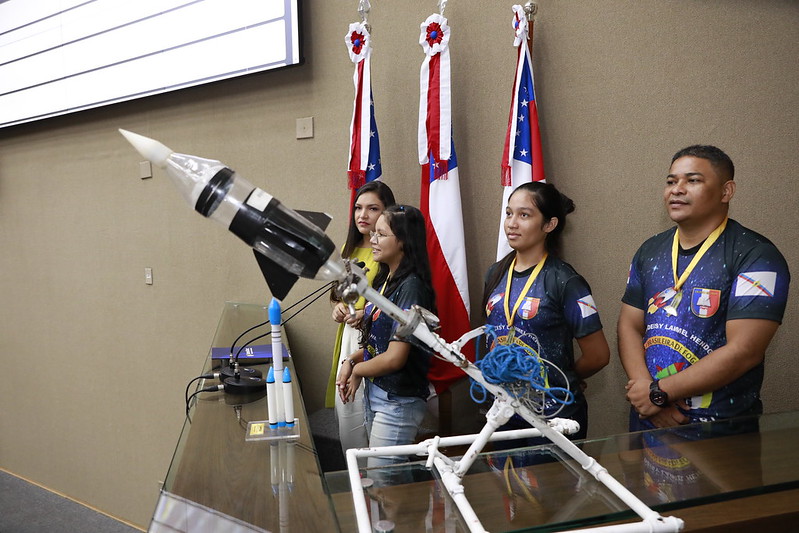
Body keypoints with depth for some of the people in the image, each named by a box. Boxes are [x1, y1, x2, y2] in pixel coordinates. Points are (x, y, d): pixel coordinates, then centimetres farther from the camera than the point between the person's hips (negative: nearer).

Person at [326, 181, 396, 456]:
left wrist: (368, 314, -22)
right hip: (348, 338, 8)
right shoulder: (350, 248, 13)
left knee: (359, 418, -7)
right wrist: (338, 306, 5)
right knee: (344, 410, 11)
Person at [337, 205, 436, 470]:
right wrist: (352, 361, -1)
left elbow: (395, 357, -20)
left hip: (398, 401, -9)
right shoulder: (385, 279, 9)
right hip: (374, 393, 9)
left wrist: (357, 371, -5)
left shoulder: (410, 287, -19)